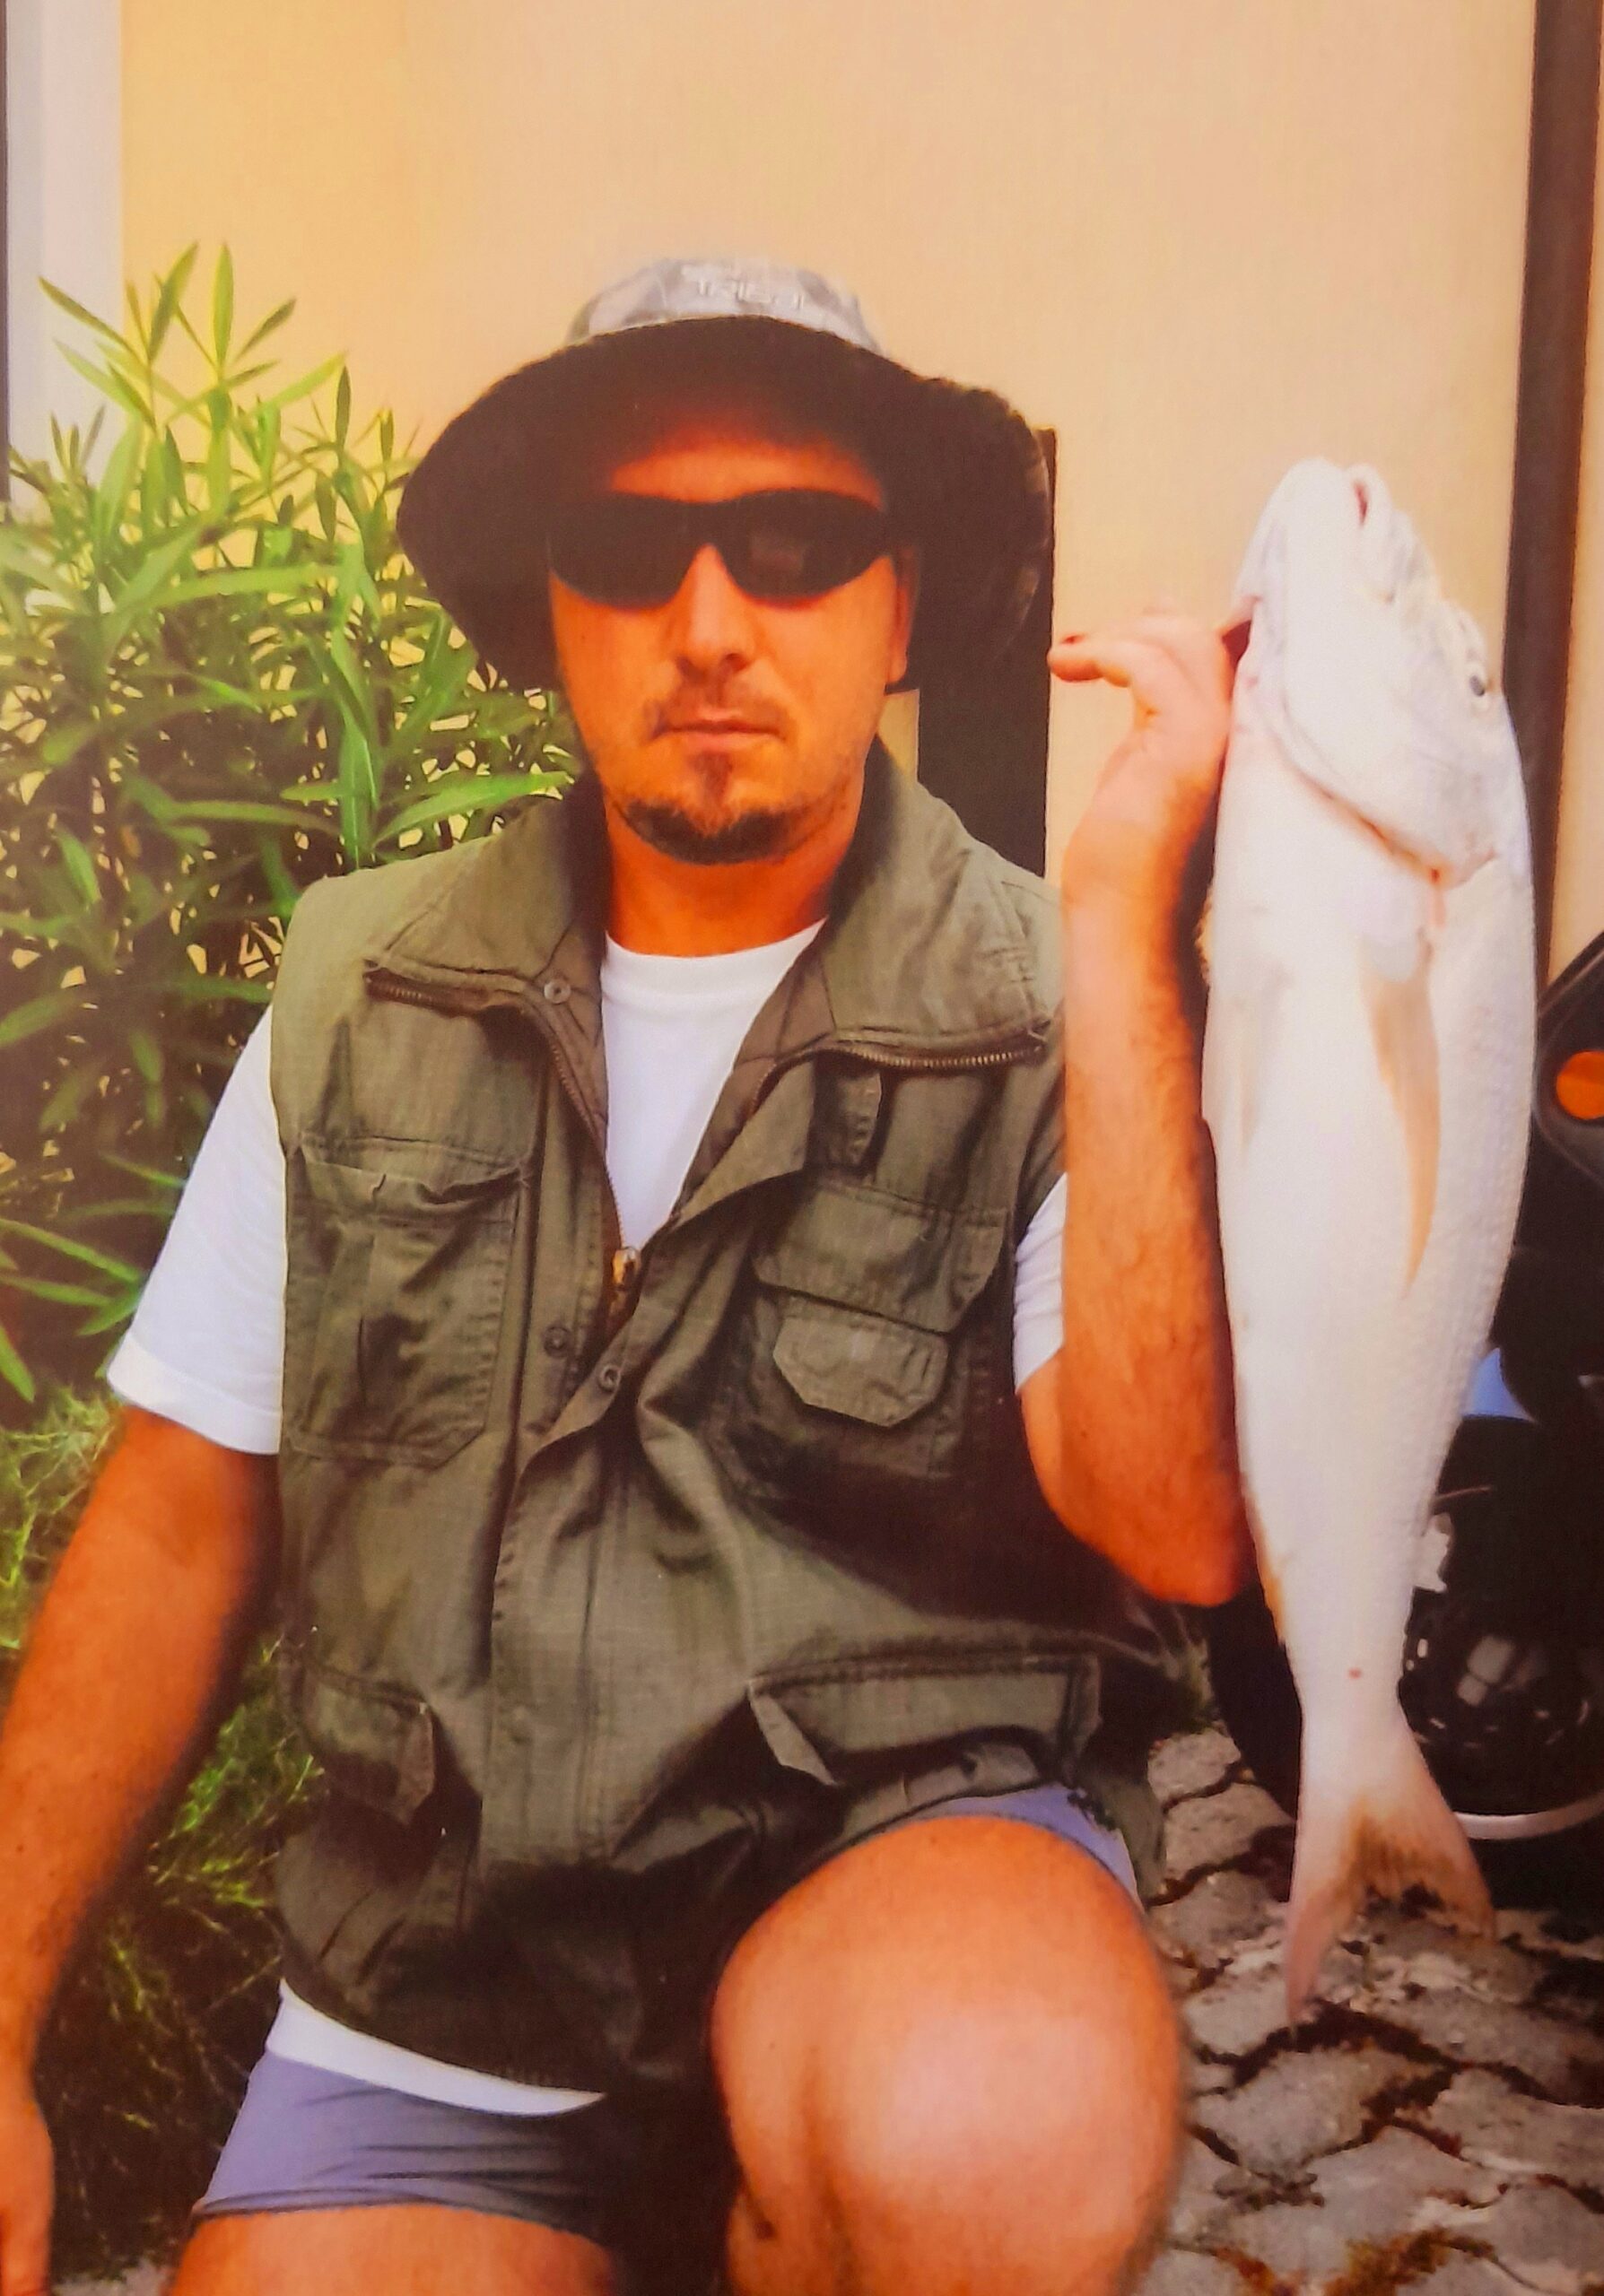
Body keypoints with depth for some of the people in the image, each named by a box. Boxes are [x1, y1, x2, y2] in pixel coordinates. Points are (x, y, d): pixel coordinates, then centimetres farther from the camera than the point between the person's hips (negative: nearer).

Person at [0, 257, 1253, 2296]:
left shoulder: (1059, 1018, -8)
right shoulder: (363, 987, 1)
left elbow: (1178, 1530, -22)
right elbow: (179, 1520, 5)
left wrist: (1121, 918, -25)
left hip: (911, 1843, -2)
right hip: (426, 1993, 3)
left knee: (1001, 2130, -31)